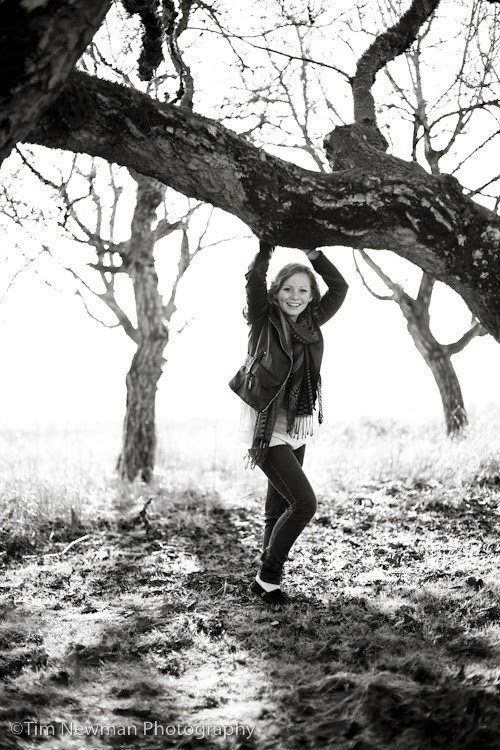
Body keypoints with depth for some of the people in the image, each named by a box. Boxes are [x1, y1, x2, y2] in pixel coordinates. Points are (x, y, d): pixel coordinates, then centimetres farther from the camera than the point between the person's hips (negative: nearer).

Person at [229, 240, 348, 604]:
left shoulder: (310, 324, 7)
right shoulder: (264, 321, -6)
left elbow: (339, 287, 7)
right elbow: (255, 280, -19)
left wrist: (313, 253, 2)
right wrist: (267, 245, -16)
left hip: (298, 430, 7)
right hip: (269, 430, -7)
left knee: (279, 510, 12)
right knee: (304, 502, -14)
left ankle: (268, 580, 21)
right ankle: (268, 576, 0)